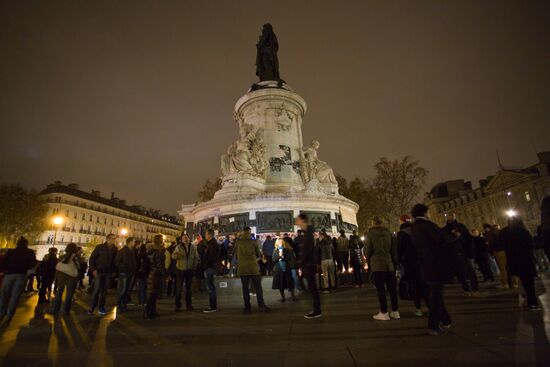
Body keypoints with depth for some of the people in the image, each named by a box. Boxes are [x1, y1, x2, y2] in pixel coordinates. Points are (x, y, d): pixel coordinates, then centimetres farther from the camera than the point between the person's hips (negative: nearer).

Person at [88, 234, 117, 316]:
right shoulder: (100, 247, -4)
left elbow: (114, 260, 9)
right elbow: (92, 258, -4)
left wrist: (113, 271, 1)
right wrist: (93, 269, -11)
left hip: (108, 273, 3)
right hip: (99, 272, -3)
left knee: (104, 291, 7)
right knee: (96, 290, -4)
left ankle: (101, 307, 17)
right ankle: (91, 308, 8)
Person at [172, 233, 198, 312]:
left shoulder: (193, 247, -1)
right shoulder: (178, 247, -6)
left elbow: (196, 257, 7)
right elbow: (173, 256, -11)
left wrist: (194, 266, 0)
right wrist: (178, 255, -32)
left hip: (189, 270, 2)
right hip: (180, 269, -2)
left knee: (189, 288, 10)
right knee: (179, 288, 1)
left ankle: (188, 304, 22)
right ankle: (178, 305, 13)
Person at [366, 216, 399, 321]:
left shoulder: (370, 234, -5)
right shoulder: (388, 233, 6)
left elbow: (368, 251, -4)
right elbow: (394, 249, 8)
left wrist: (369, 263, 13)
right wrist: (394, 263, 15)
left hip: (377, 265, -4)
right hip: (389, 265, 4)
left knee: (380, 289, 1)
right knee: (392, 288, 11)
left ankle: (384, 313, 4)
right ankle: (395, 312, 19)